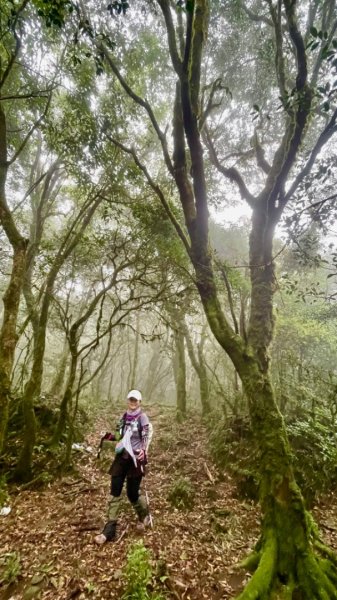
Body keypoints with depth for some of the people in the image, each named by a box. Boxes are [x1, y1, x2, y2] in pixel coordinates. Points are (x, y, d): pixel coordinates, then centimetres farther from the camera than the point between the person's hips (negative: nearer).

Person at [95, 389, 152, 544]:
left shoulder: (142, 417, -11)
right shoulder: (124, 416, 7)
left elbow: (147, 437, -12)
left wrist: (143, 454, -23)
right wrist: (110, 436, 3)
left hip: (135, 459, -5)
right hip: (122, 457, 5)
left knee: (132, 493, 8)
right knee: (115, 492, 2)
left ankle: (144, 516, 38)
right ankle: (109, 530, 13)